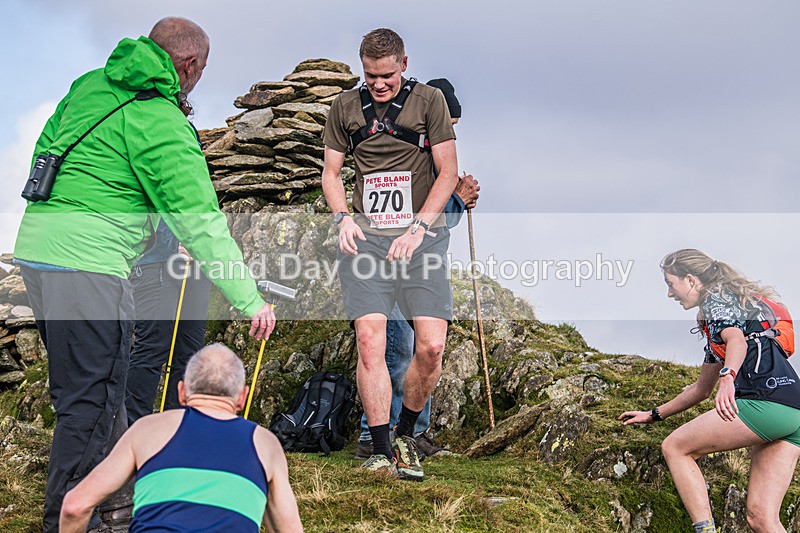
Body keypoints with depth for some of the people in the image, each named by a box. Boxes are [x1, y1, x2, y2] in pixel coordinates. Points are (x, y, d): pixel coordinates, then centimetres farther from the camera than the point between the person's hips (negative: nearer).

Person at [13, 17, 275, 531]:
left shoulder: (91, 85, 14)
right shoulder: (161, 123, -11)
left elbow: (44, 150, 23)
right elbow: (200, 222, -13)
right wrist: (251, 299, -9)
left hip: (35, 245, 9)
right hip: (89, 262, -9)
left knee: (81, 387, 19)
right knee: (91, 401, -1)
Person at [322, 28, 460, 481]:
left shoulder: (429, 100, 5)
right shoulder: (346, 107, 12)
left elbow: (448, 173, 3)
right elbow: (331, 173, 19)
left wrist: (418, 228, -8)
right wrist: (343, 218, 1)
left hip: (421, 235, -1)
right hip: (365, 236, 1)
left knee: (431, 347, -10)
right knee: (369, 339, -12)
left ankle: (406, 436, 14)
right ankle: (382, 452, -3)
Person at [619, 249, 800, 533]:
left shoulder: (716, 297, 6)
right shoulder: (714, 323, 33)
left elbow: (737, 340, -17)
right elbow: (702, 389, 39)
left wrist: (728, 377, -36)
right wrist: (654, 415, 43)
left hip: (766, 398, -9)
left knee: (675, 447, 3)